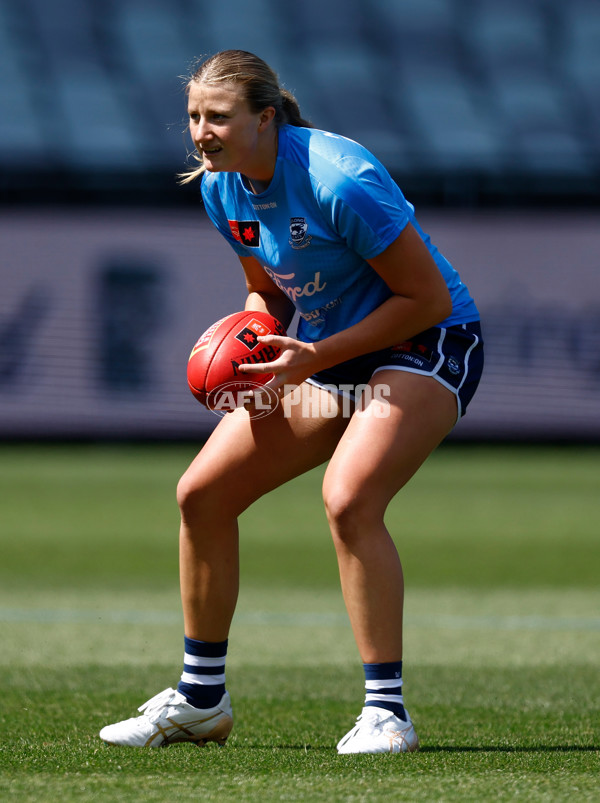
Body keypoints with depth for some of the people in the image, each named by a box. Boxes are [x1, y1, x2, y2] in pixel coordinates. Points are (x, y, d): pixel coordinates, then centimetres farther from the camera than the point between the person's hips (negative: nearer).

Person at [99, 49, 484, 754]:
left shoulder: (337, 181, -27)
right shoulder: (221, 187, -2)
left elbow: (428, 296, -22)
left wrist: (315, 358, -24)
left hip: (426, 348, -8)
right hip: (320, 357, 8)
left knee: (348, 498, -31)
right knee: (202, 491, 1)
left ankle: (386, 712, -21)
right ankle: (200, 698, 16)